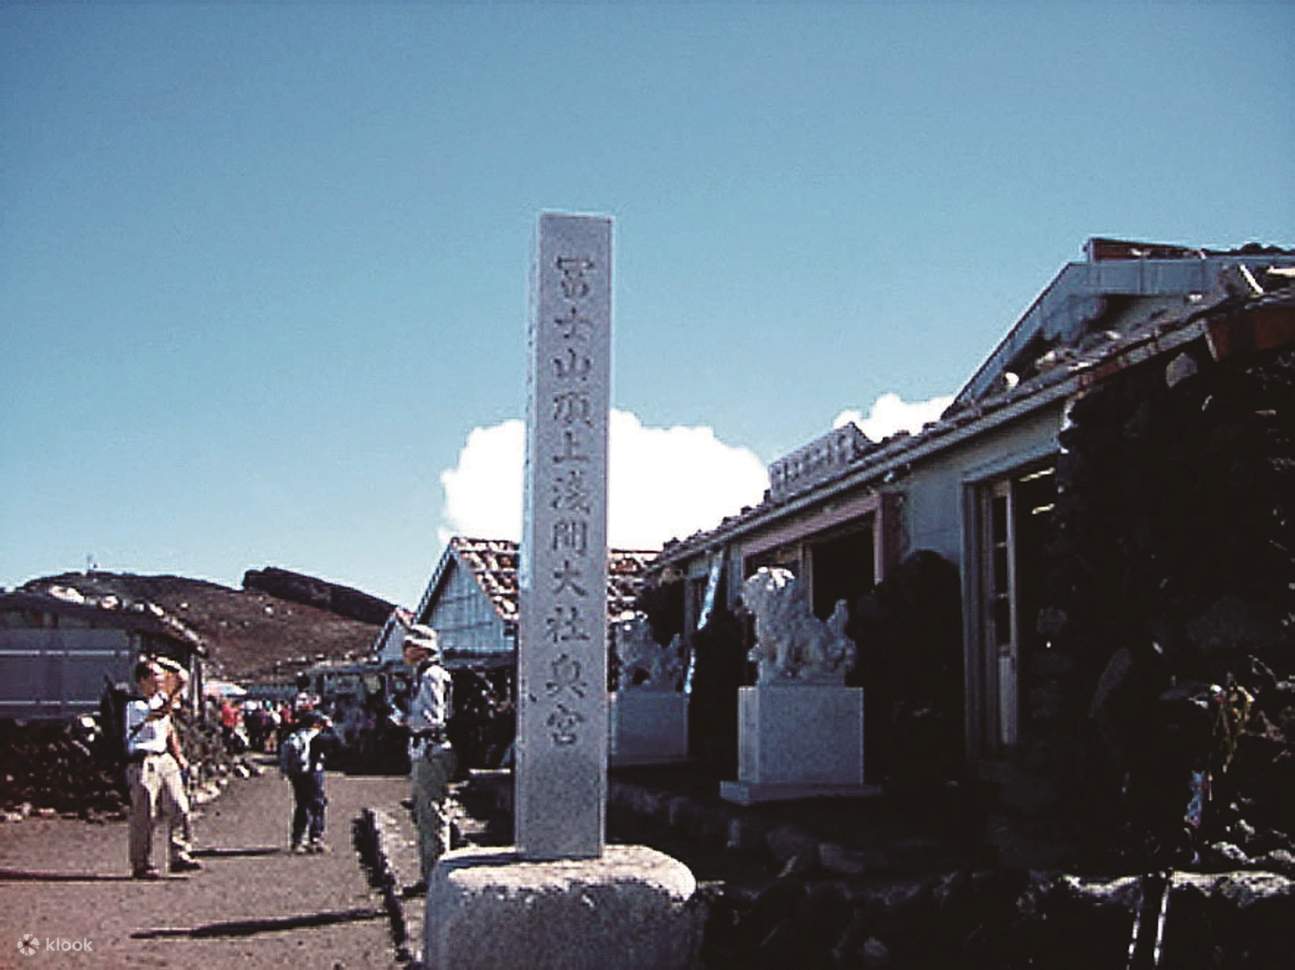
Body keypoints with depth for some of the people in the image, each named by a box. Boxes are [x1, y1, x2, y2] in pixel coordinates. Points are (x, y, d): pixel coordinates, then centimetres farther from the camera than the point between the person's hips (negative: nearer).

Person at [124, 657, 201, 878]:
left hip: (165, 759, 7)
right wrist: (178, 688, -31)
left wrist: (178, 755, 20)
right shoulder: (134, 705, -9)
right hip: (143, 763, -7)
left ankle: (180, 856, 3)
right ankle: (141, 865, 7)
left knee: (179, 807, -1)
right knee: (144, 815, -3)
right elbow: (160, 713, -28)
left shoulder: (161, 699, 15)